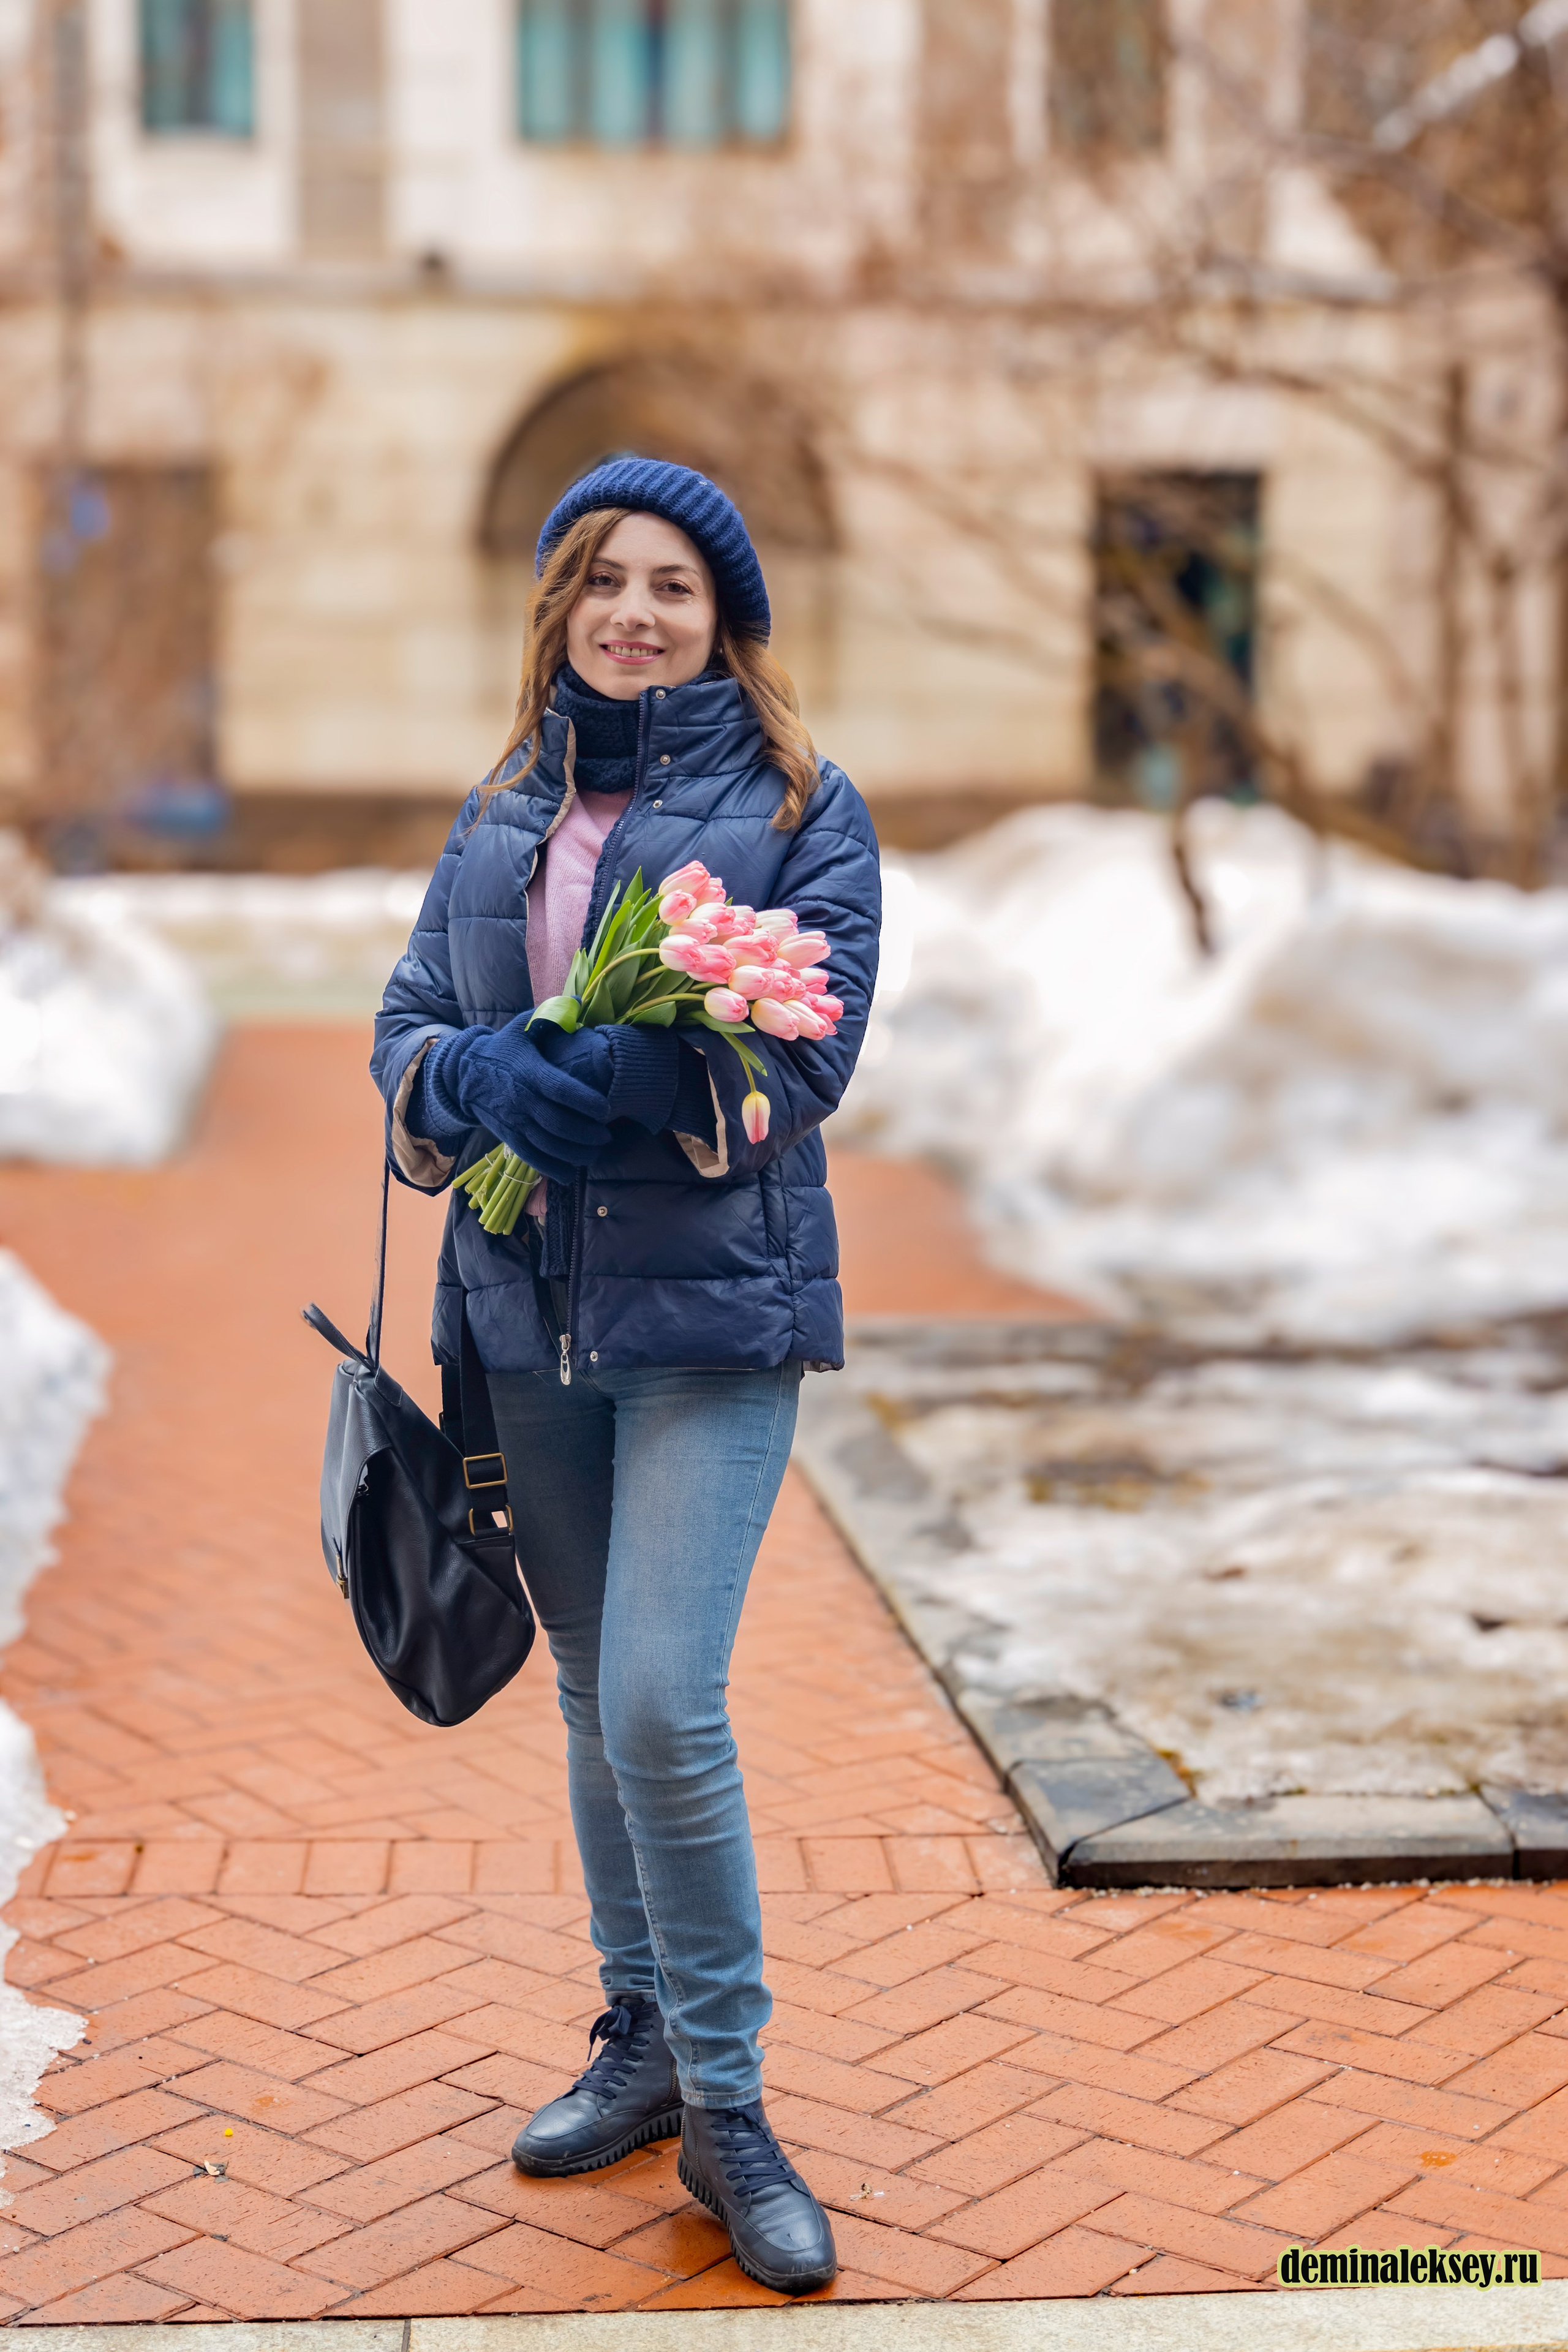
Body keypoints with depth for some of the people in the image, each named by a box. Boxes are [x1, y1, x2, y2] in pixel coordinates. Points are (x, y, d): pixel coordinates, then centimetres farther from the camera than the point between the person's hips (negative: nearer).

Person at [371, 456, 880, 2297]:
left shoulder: (799, 808, -1)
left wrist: (566, 1077, -21)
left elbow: (803, 1055, -12)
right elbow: (409, 1028, 9)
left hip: (712, 1308, -5)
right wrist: (481, 1078, -15)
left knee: (666, 1707, -13)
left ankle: (726, 2107, 4)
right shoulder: (501, 815, 14)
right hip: (528, 1312, 5)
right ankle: (642, 2039, 31)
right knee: (596, 1699, 14)